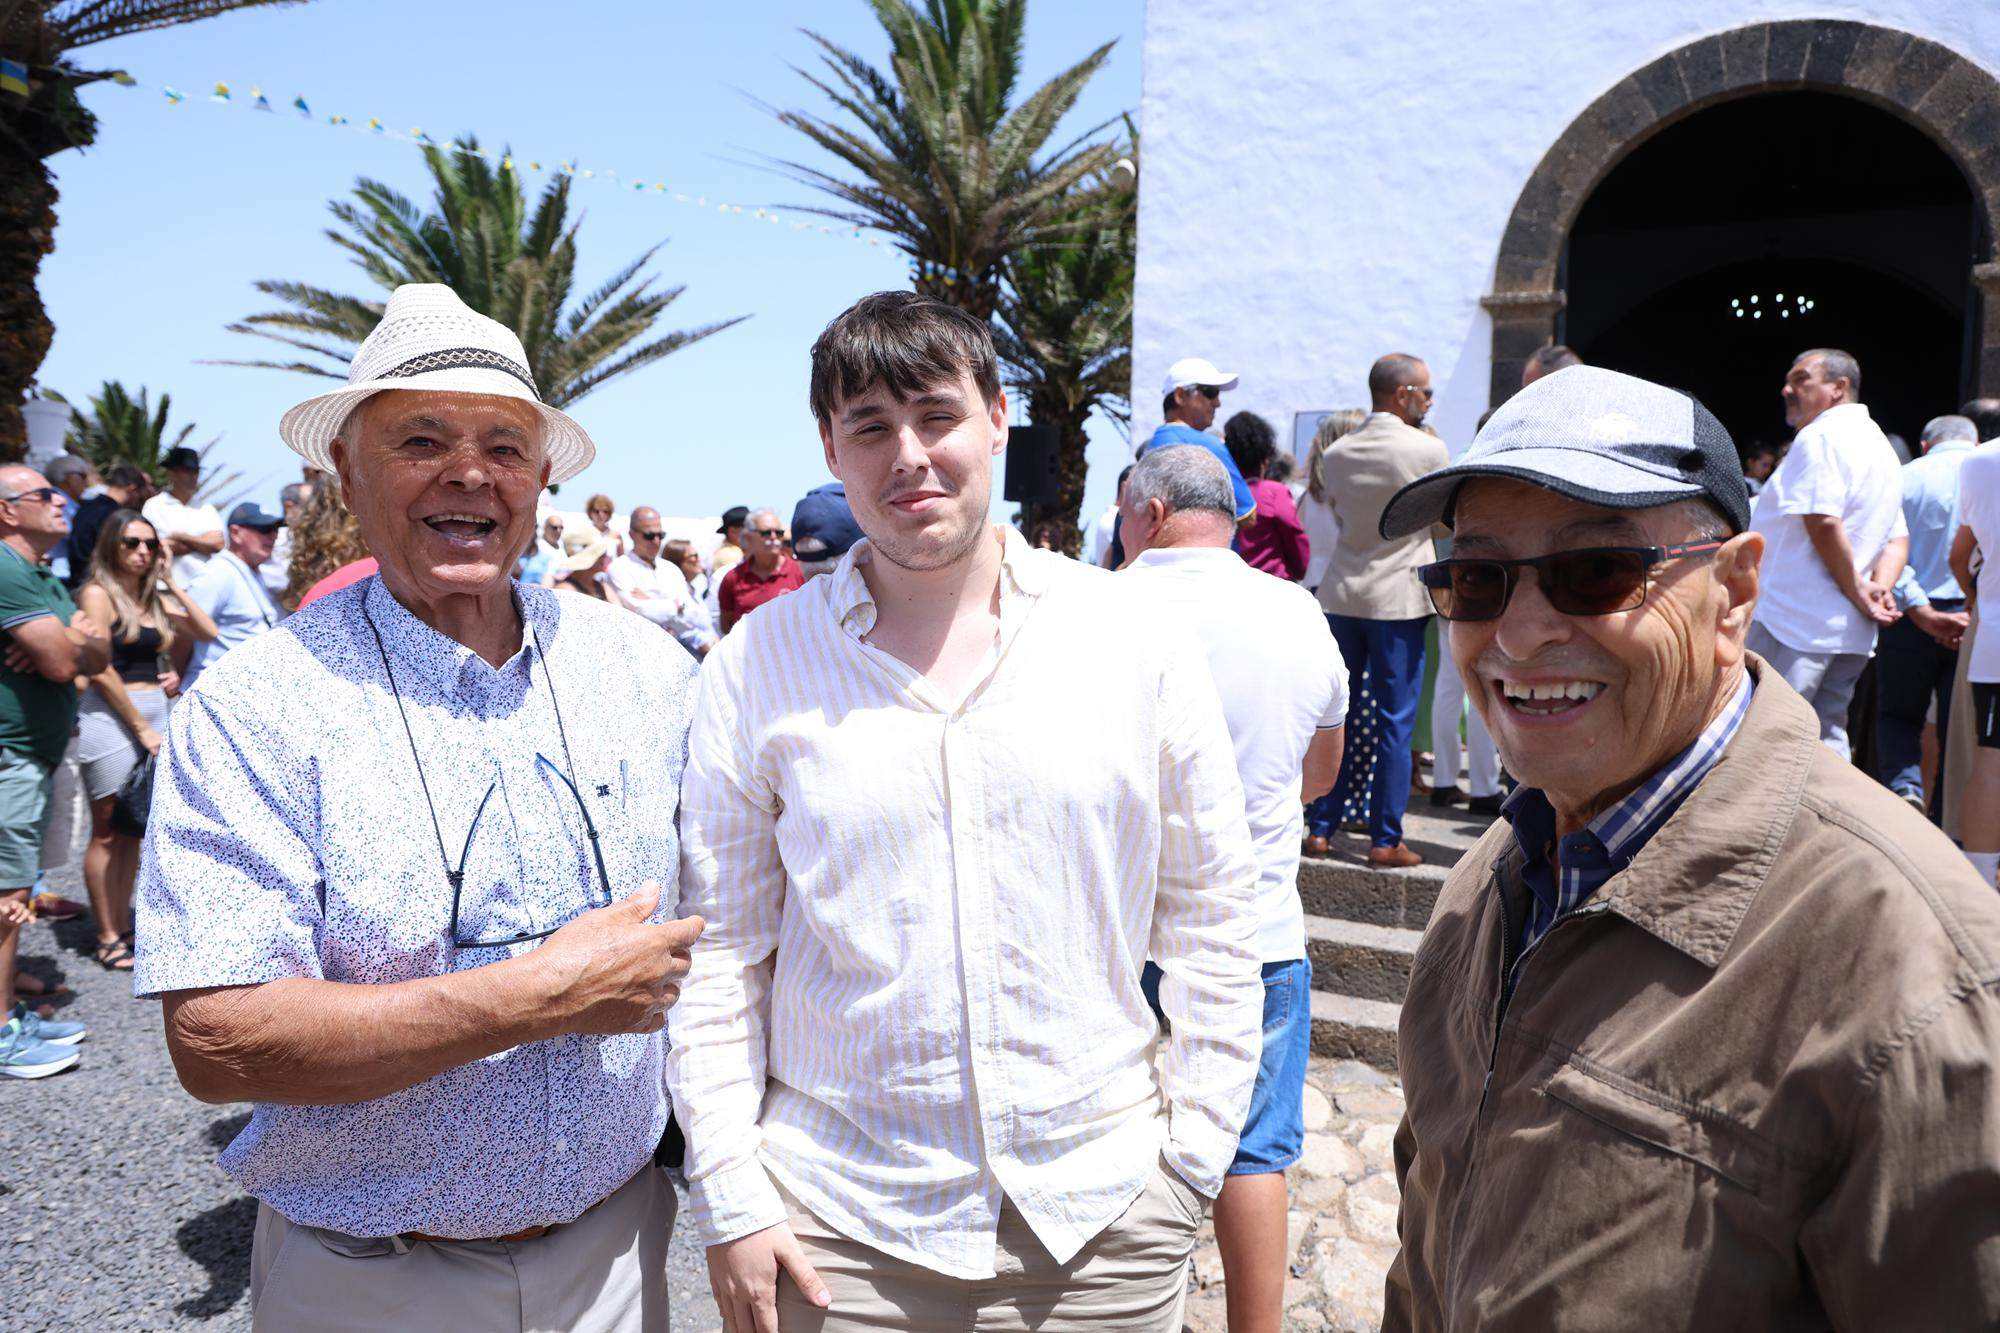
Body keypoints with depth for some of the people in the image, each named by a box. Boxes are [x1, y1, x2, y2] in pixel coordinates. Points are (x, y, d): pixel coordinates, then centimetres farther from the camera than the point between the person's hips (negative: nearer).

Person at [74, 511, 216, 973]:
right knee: (108, 833, 0)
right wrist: (141, 726, -12)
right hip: (111, 715, -7)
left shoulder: (154, 598, 14)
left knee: (133, 831, 10)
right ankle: (108, 940, 6)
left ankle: (123, 928, 17)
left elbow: (208, 632, 8)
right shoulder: (99, 593, -7)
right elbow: (100, 670, -12)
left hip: (154, 712, 7)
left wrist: (171, 580, 4)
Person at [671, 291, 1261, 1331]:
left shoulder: (1140, 642, -3)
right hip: (839, 1224, 0)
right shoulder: (755, 668, -4)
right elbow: (718, 951, 0)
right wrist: (729, 1195, -2)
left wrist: (1193, 1154, 1)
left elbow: (1212, 919, 2)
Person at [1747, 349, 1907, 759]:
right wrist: (1881, 587, 2)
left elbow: (1823, 523, -21)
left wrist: (1858, 593, -11)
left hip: (1792, 622, -9)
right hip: (1851, 633, 9)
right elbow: (1898, 538, 20)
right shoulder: (1880, 445, 22)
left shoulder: (1820, 436, -9)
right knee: (1827, 740, 12)